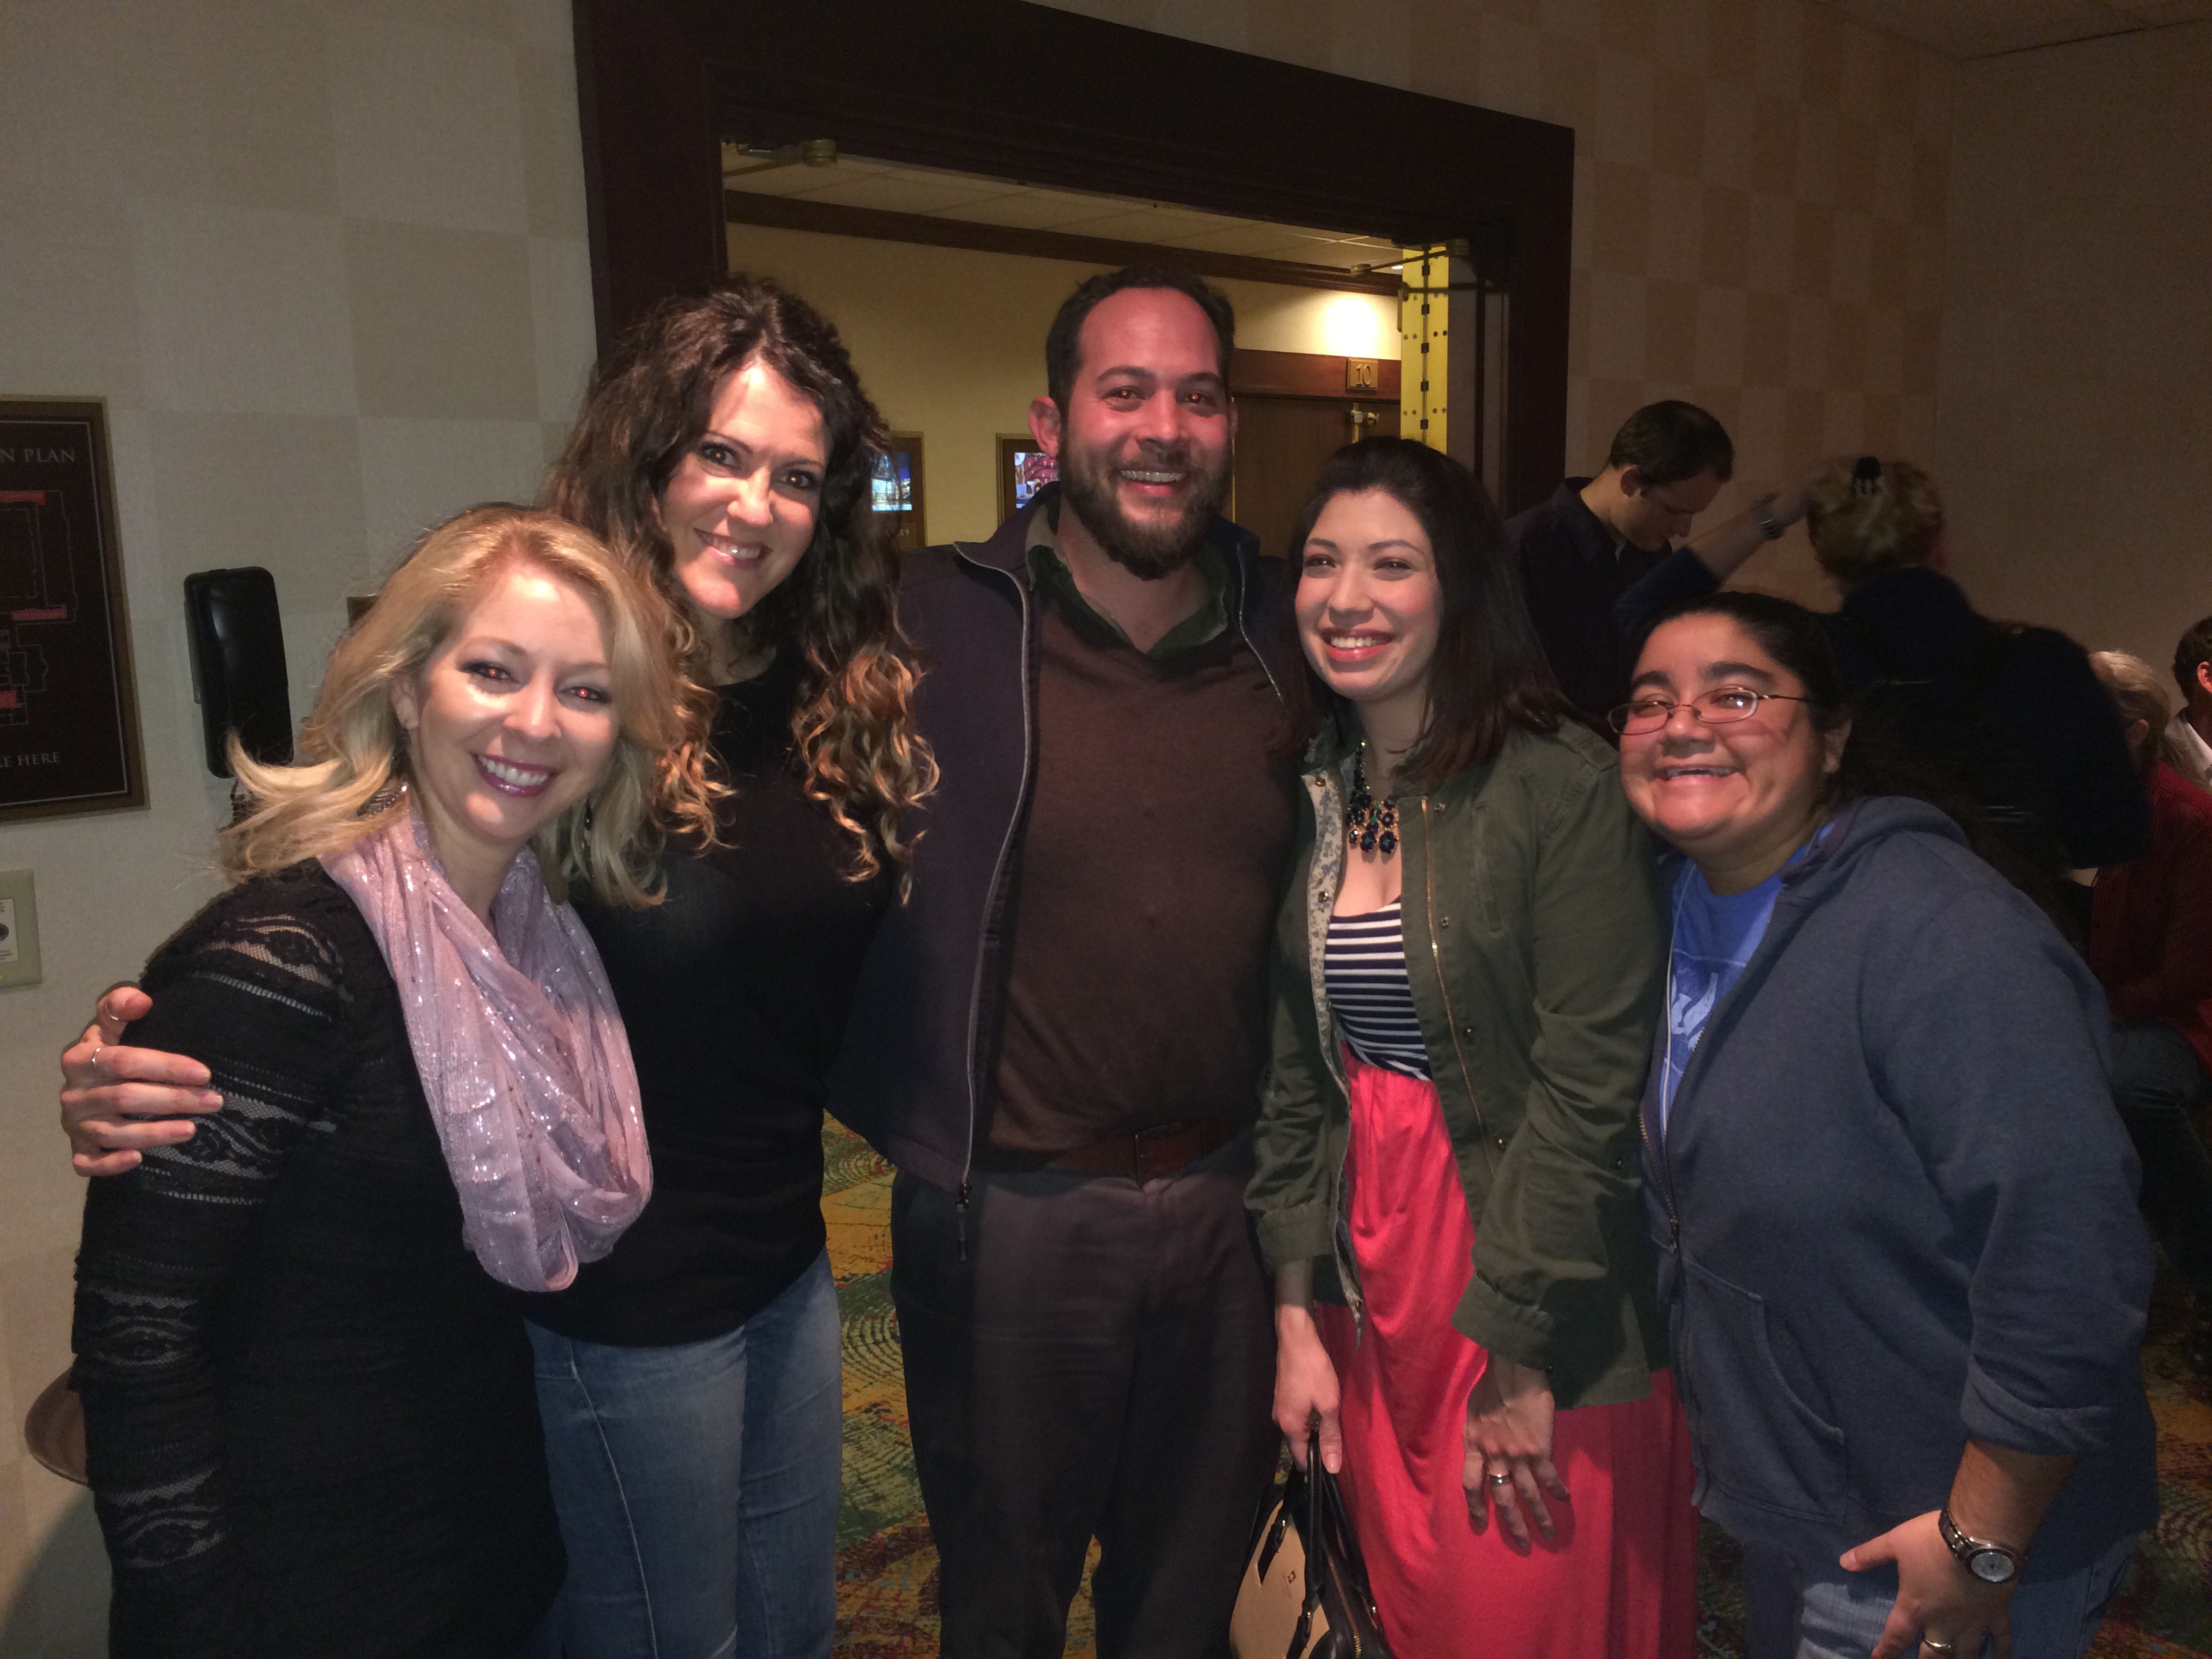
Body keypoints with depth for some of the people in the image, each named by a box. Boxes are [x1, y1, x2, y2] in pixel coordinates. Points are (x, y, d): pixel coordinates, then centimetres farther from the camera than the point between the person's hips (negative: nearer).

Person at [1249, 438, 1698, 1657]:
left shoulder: (1565, 791, -14)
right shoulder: (1306, 802, 4)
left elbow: (1588, 1088, -16)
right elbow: (1292, 1076, 5)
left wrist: (1517, 1353, -15)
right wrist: (1297, 1316, 1)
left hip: (1546, 1327, -5)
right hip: (1369, 1290, 5)